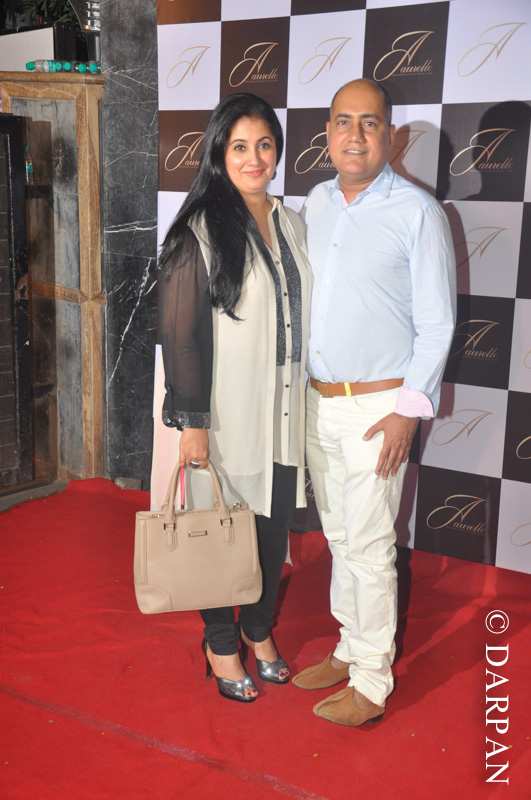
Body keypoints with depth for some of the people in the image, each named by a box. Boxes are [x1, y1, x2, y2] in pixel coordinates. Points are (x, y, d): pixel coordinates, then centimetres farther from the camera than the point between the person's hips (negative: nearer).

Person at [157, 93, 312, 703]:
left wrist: (304, 399, 15)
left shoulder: (290, 224, 9)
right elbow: (181, 330, -12)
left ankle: (259, 630, 37)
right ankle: (221, 644, 29)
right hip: (226, 413, -5)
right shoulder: (200, 230, -10)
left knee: (274, 526, 15)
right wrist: (192, 421, -15)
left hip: (283, 411, 6)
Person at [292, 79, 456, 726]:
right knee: (339, 537, 16)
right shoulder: (315, 204, 8)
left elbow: (436, 323, -9)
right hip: (318, 400, 6)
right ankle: (350, 648, 33)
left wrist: (407, 410, -15)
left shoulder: (417, 212, -9)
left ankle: (371, 683, 15)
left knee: (368, 547, 0)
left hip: (377, 407, -6)